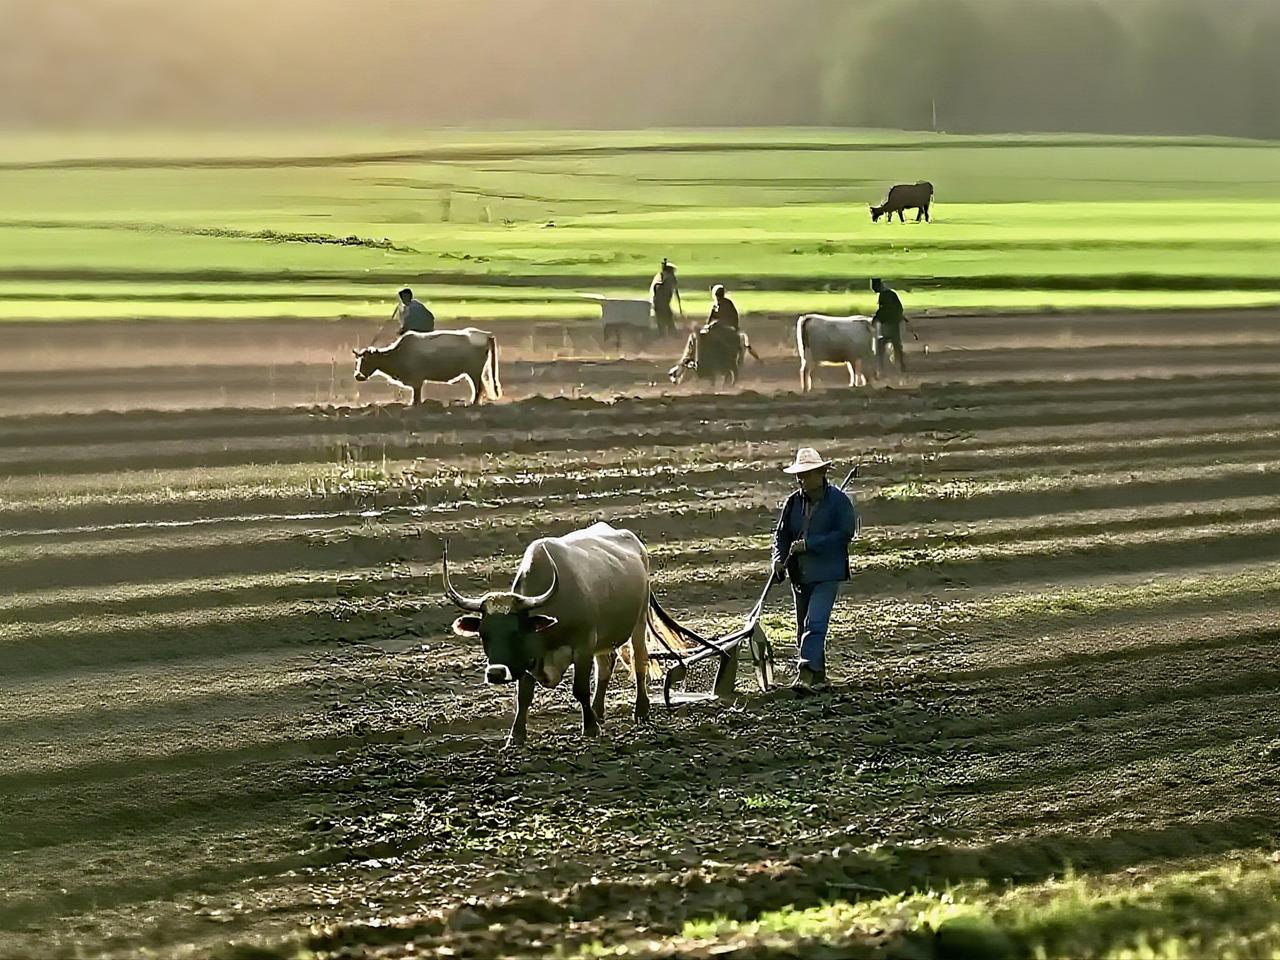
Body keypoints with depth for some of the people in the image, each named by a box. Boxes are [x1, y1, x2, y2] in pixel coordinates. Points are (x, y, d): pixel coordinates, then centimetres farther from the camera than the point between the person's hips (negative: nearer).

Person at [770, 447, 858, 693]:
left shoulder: (838, 501, -8)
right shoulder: (793, 502, 8)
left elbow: (845, 533, -15)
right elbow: (781, 534, 15)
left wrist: (809, 544, -20)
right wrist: (779, 558, -5)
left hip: (827, 574, -7)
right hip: (800, 575, 7)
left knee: (815, 624, -19)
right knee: (803, 628, 12)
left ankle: (806, 675, -25)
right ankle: (819, 676, 25)